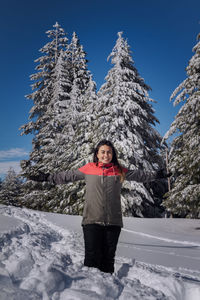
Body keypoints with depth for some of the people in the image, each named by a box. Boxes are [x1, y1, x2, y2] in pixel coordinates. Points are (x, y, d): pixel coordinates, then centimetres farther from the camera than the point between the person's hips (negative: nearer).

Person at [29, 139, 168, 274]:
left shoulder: (120, 171, 9)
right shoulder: (88, 169, 5)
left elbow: (140, 175, 22)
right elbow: (67, 176, 15)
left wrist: (157, 175, 23)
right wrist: (47, 177, 17)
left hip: (113, 222, 2)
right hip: (92, 220, -1)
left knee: (108, 258, 8)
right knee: (92, 257, -6)